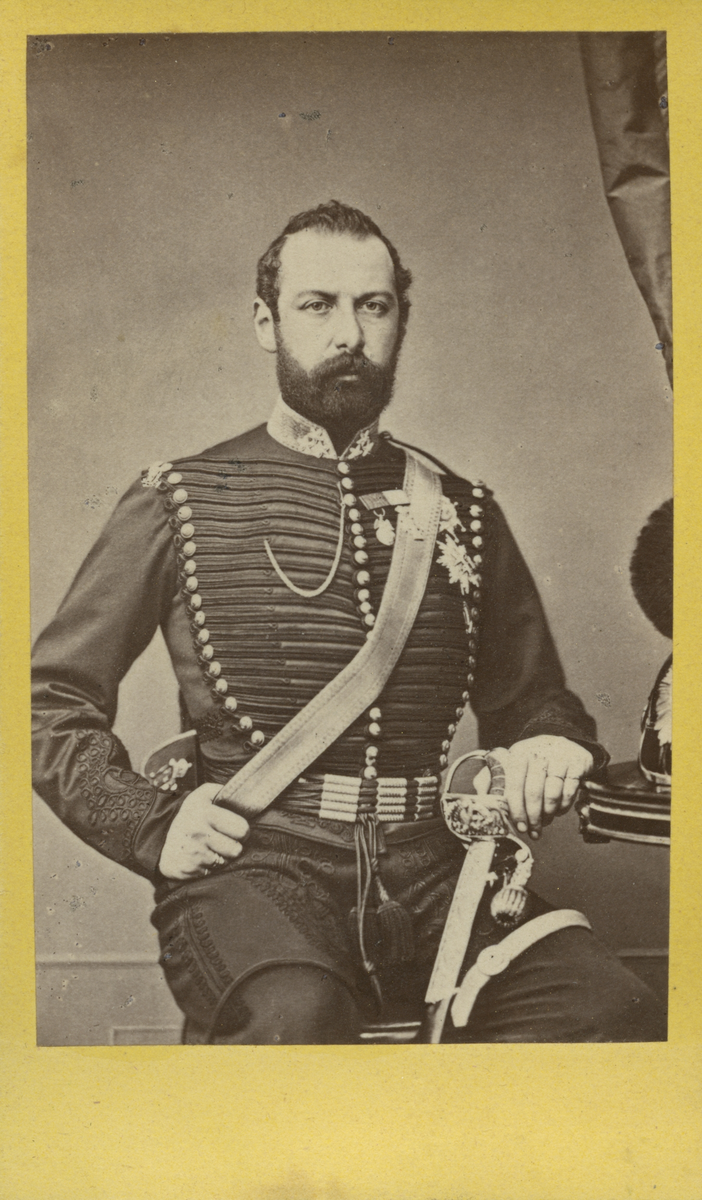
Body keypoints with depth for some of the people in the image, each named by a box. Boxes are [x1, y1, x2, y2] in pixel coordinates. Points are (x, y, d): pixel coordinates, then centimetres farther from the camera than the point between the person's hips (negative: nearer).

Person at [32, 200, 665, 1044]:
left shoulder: (462, 510, 16)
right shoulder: (179, 504, 7)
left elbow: (529, 694, 26)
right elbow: (53, 696, 9)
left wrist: (549, 746, 3)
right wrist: (153, 823, -5)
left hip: (431, 867, 4)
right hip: (256, 863, -3)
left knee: (616, 1015, -22)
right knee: (296, 1017, -35)